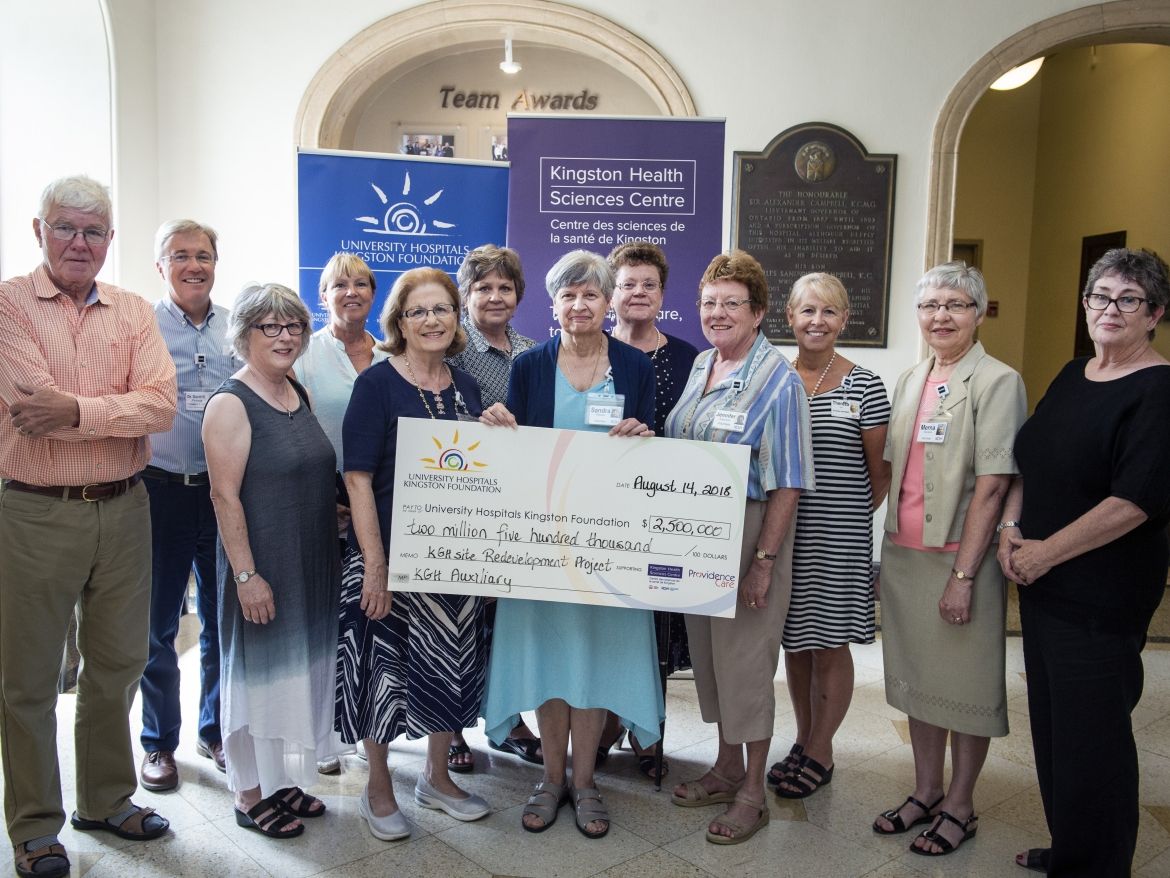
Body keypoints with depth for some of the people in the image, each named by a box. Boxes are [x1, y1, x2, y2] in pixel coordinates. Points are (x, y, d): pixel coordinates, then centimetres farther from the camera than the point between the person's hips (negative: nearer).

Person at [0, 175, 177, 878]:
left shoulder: (134, 312, 6)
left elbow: (162, 405, -9)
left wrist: (74, 410, -20)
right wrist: (121, 408, -13)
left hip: (124, 509, 4)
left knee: (118, 662, 15)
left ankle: (107, 799, 34)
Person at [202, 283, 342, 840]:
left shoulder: (299, 395, 9)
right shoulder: (232, 403, -14)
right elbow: (225, 495, -18)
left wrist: (330, 553, 15)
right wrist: (246, 574, -20)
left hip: (313, 564, 8)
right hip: (263, 568, -8)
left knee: (299, 667, 16)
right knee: (258, 673, 6)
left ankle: (281, 779, 33)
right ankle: (250, 795, 23)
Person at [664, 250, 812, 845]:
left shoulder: (777, 379, -13)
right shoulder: (700, 366, 9)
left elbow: (786, 484, -17)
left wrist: (764, 560, -20)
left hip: (749, 533, -7)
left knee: (745, 659, 2)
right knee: (707, 651, 16)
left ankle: (752, 792, 19)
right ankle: (726, 767, 34)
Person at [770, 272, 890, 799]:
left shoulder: (863, 387, -5)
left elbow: (880, 473, 1)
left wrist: (848, 518, 5)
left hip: (838, 537, -3)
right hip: (781, 530, 3)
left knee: (830, 645, 6)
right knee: (794, 641, 14)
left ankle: (820, 755, 23)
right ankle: (804, 741, 32)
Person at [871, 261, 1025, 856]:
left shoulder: (997, 382, -10)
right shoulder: (910, 380, 11)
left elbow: (991, 486, -15)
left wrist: (963, 574, -19)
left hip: (960, 557, -6)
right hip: (903, 553, 7)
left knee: (967, 686, 8)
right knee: (916, 675, 16)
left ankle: (959, 807, 25)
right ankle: (926, 793, 32)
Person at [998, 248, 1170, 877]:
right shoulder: (1072, 377, 10)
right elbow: (1030, 463, 16)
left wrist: (1046, 553, -16)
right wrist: (1010, 528, 1)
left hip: (1101, 597, -7)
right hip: (1042, 587, 8)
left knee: (1092, 735, 5)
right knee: (1051, 723, 17)